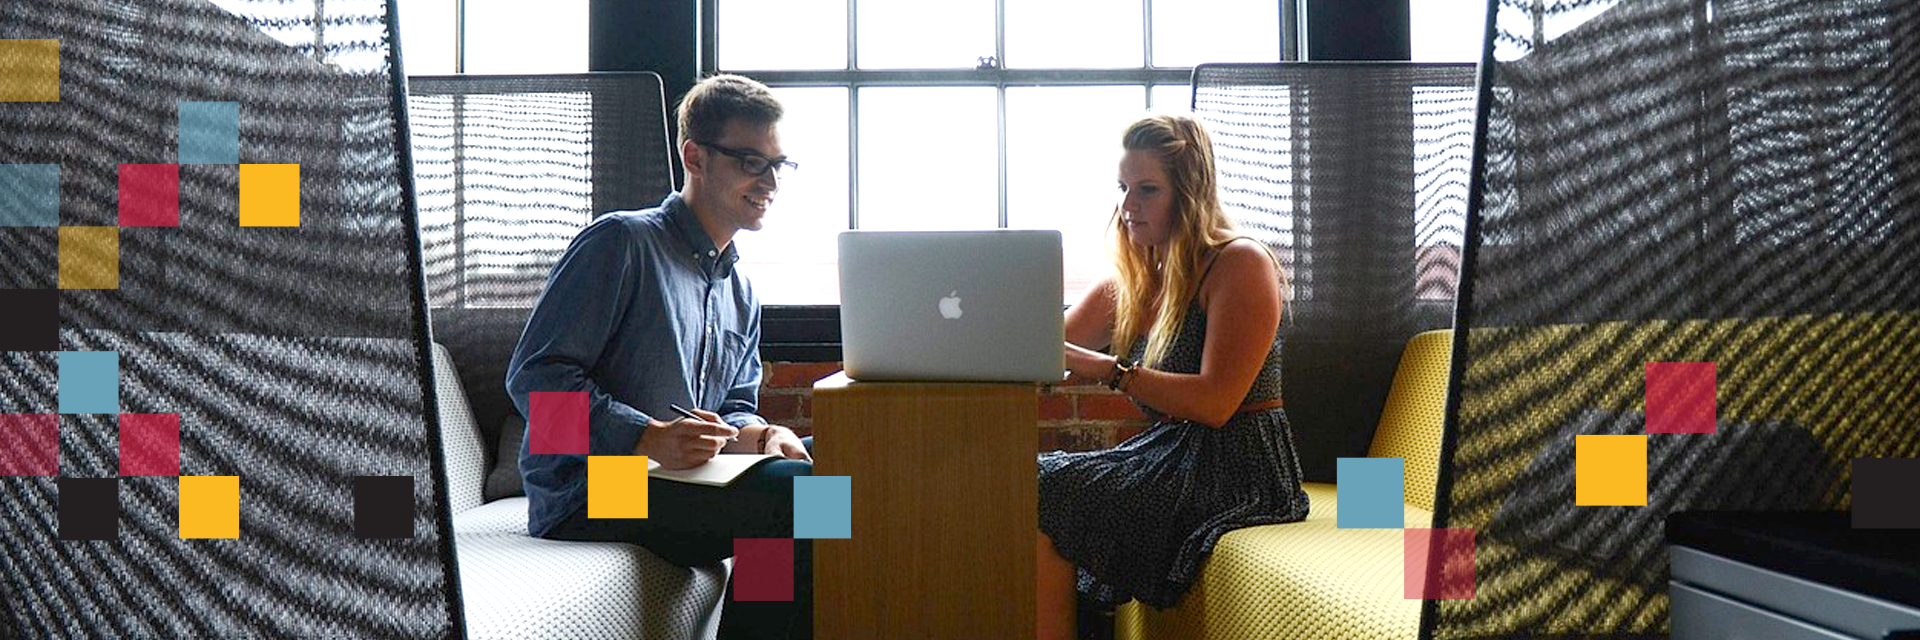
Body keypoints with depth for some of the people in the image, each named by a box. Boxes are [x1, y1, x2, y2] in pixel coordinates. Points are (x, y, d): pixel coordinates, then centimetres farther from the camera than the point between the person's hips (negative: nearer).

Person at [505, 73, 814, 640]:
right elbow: (533, 376, -12)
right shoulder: (620, 243, -4)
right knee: (798, 490, -26)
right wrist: (649, 437, -25)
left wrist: (757, 435, -5)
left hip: (677, 481, 8)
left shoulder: (742, 293, 22)